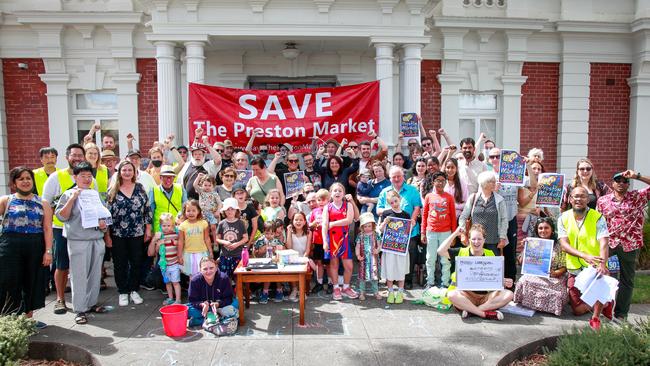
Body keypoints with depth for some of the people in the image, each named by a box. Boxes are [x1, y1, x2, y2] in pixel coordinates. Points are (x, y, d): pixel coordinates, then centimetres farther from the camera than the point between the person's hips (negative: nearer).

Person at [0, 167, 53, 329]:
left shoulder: (43, 203, 7)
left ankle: (29, 317, 24)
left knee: (32, 281, 9)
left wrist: (48, 251, -6)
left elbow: (47, 229, 0)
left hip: (35, 248, 2)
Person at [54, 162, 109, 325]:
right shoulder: (68, 194, -1)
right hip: (78, 241, -5)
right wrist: (72, 199, -17)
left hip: (97, 239, 5)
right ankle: (80, 310, 3)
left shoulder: (96, 194, 13)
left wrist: (104, 224, 1)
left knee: (95, 273, 11)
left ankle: (92, 303, 24)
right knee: (79, 275, -3)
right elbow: (61, 216, -9)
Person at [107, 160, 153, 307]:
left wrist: (148, 229, 1)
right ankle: (122, 292, 20)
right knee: (120, 264, 7)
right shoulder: (113, 190, -1)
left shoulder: (140, 188, 3)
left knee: (136, 262, 7)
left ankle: (134, 290, 22)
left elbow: (147, 209, 4)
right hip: (118, 234, -1)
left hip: (137, 233, 1)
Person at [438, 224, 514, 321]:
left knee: (509, 294, -22)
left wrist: (505, 282, -10)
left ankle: (470, 310, -25)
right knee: (452, 294, -32)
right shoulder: (462, 252, 4)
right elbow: (441, 251, -9)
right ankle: (486, 313, -27)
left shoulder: (490, 255, 8)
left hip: (486, 296, 3)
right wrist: (455, 234, -9)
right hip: (466, 295, -2)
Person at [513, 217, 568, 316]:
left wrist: (555, 273, -20)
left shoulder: (559, 246, 6)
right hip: (534, 276, 2)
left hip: (553, 278, -2)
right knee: (525, 281, -32)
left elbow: (563, 267, 1)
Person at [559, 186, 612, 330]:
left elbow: (603, 243, -21)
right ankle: (605, 304, 36)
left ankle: (596, 317, -14)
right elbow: (564, 244, -12)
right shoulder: (563, 218, -2)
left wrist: (602, 264, -39)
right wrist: (584, 256, -30)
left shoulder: (597, 218, -8)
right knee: (578, 310, 4)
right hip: (574, 269, 3)